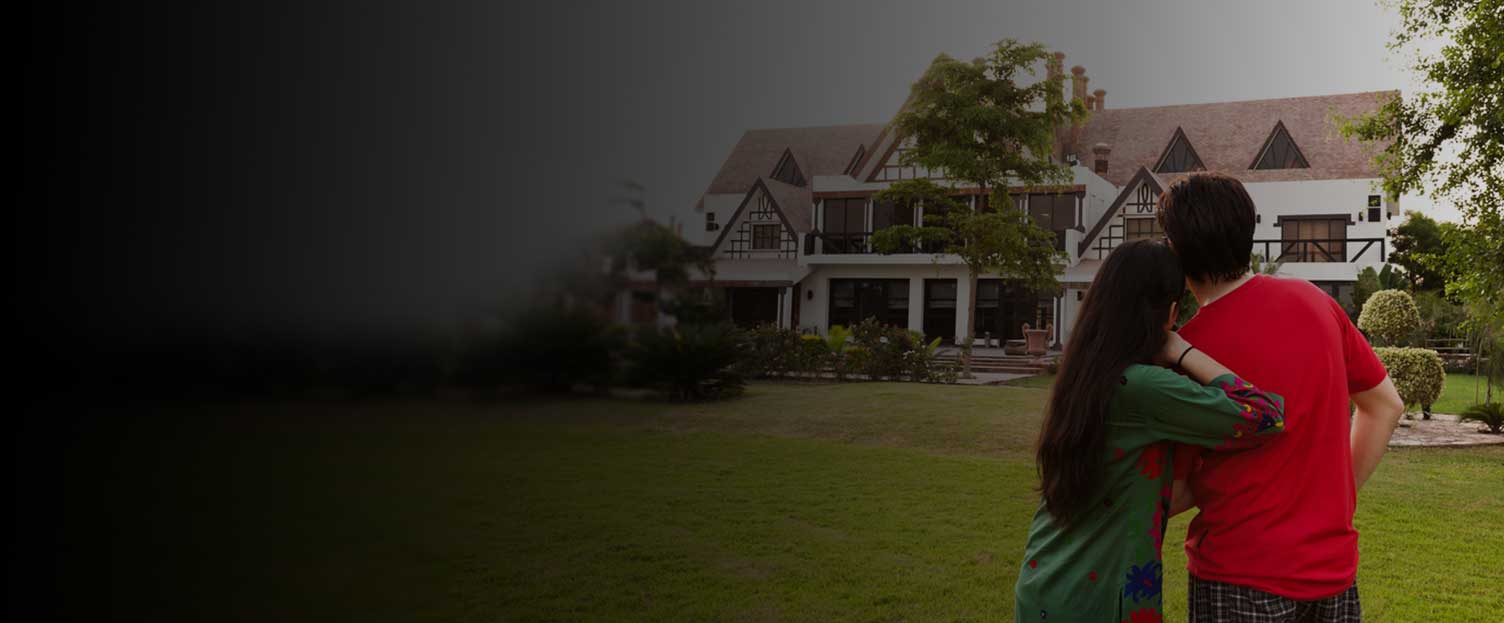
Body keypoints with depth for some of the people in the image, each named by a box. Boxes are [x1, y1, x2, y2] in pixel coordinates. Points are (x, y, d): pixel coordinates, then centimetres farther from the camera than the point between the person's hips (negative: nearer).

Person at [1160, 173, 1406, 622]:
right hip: (1334, 568, 5)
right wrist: (1338, 493, 15)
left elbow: (1168, 494, -11)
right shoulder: (1314, 302, -2)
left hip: (1241, 576, -5)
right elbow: (1386, 405, 10)